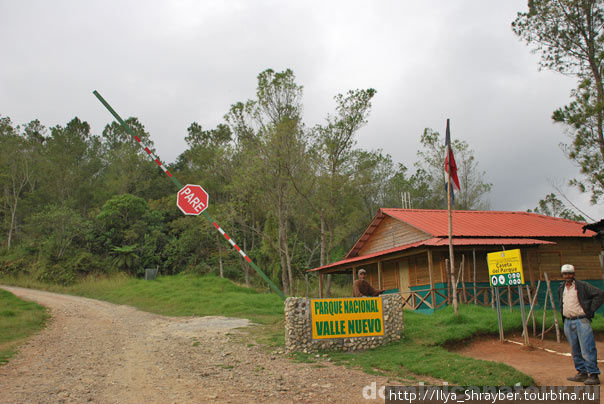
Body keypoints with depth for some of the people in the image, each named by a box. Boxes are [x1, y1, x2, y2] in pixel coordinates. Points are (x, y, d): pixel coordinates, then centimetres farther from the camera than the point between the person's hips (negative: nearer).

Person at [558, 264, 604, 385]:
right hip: (568, 322, 6)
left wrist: (591, 310, -12)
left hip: (582, 320, -6)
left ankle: (593, 375, -2)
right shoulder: (561, 288, 14)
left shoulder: (583, 286, -6)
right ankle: (582, 373, 19)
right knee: (575, 351, 10)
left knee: (587, 350, -8)